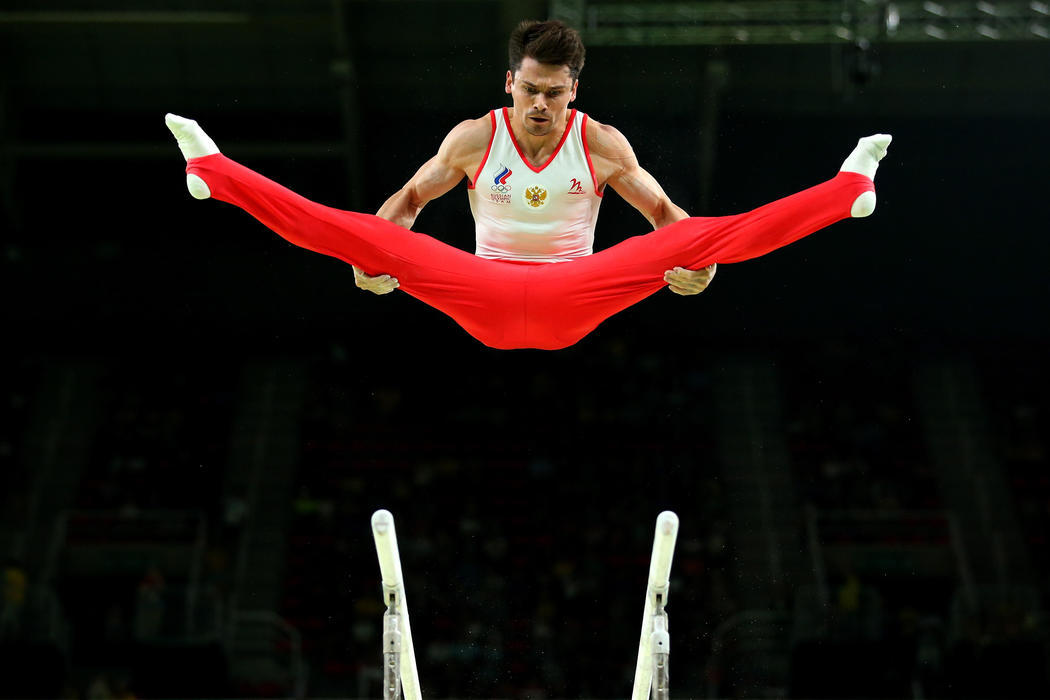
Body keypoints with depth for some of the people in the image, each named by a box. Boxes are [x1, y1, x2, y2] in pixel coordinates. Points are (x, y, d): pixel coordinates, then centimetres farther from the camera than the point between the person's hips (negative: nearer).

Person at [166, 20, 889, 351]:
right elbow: (408, 201, 9)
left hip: (575, 301, 0)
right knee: (374, 235, -18)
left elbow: (662, 211, 4)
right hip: (485, 301, 1)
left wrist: (696, 262, -17)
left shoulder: (603, 143, 1)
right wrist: (374, 260, -11)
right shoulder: (474, 137, 3)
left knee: (696, 234, -19)